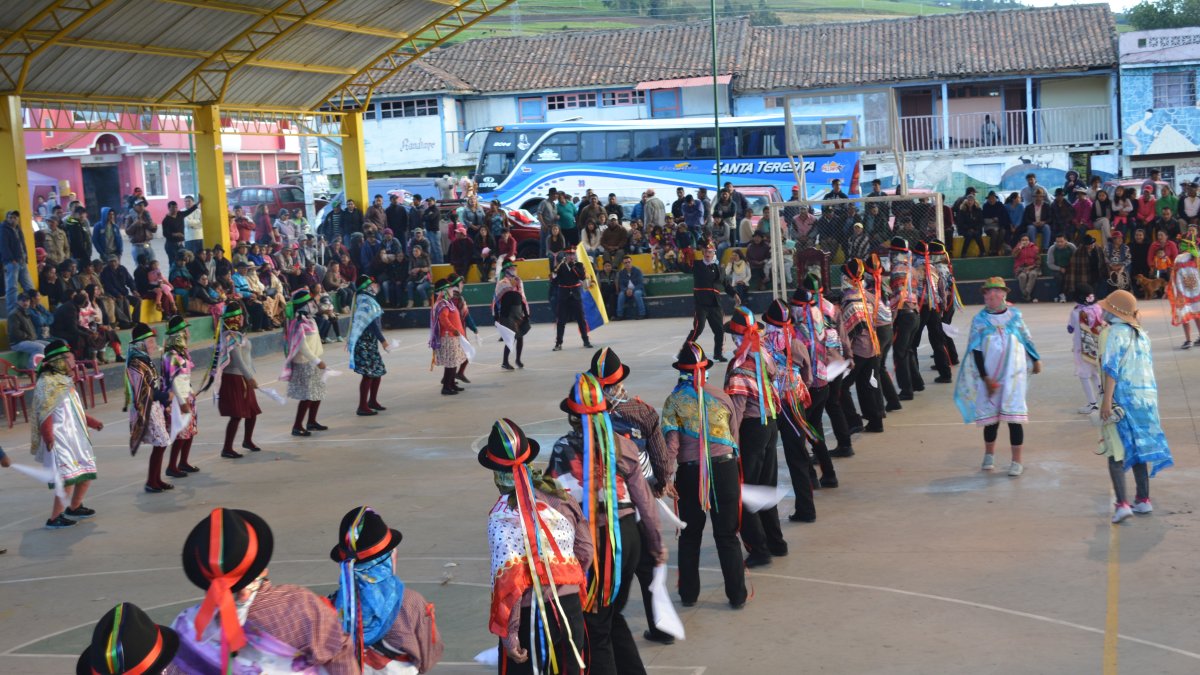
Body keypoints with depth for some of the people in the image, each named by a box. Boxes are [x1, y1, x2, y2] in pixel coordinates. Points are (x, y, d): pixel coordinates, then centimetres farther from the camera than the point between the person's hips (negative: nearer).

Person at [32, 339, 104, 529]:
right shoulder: (48, 384, -16)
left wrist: (92, 422, 22)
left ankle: (74, 507, 32)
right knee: (68, 478, -12)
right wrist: (48, 439, -25)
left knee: (87, 473, 15)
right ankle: (54, 518, -3)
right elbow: (45, 415, -21)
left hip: (75, 437, 10)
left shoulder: (65, 381, 12)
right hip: (59, 440, -10)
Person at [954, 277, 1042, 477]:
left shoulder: (1015, 315, 0)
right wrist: (985, 378, -12)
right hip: (989, 376, 0)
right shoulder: (979, 320, -4)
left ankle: (1017, 462, 6)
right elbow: (976, 350, -7)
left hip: (1013, 374, 0)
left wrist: (1036, 360, 22)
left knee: (1014, 416, -2)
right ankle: (989, 455, 31)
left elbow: (1026, 339, 14)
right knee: (991, 416, 10)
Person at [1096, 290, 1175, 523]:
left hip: (1122, 397, -7)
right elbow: (1148, 367, 15)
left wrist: (1107, 400, -18)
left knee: (1116, 452, -4)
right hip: (1146, 396, 7)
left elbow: (1111, 369, -16)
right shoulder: (1141, 334, 13)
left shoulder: (1113, 333, -10)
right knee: (1138, 449, 16)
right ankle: (1143, 500, 20)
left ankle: (1122, 503, -13)